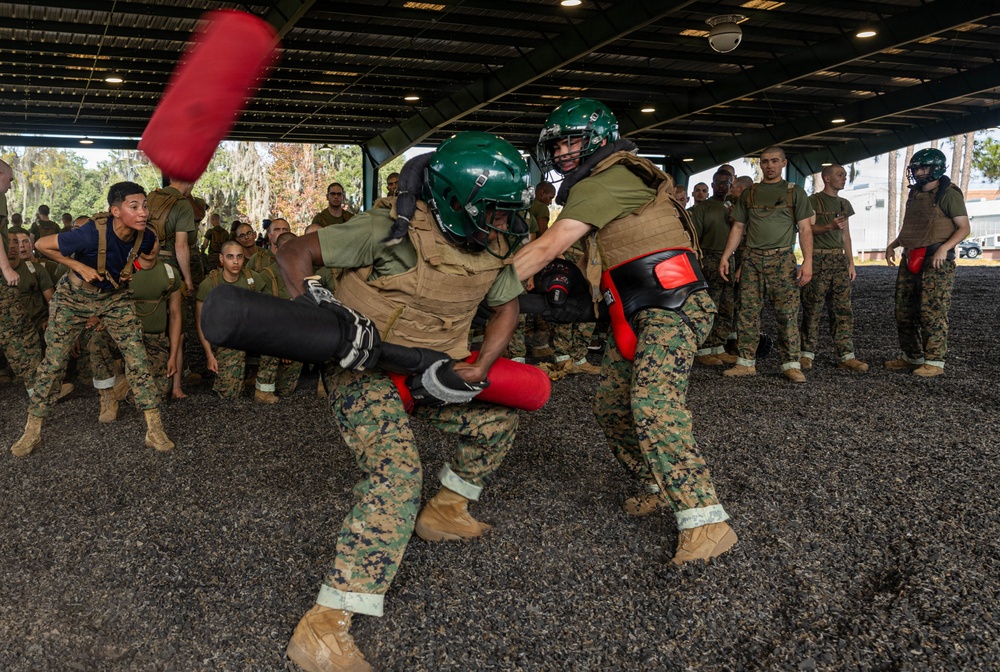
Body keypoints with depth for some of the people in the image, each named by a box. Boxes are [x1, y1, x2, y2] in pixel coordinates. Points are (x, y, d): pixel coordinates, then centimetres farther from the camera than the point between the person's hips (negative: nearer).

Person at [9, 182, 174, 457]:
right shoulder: (92, 234, -33)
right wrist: (79, 266, -22)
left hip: (115, 297, 3)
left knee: (137, 357, -8)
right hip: (75, 296, -3)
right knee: (54, 360, 0)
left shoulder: (145, 237, -19)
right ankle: (32, 431, 15)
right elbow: (42, 245, -19)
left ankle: (155, 431, -4)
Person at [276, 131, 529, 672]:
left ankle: (444, 510, 38)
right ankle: (323, 628, -26)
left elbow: (506, 304, 12)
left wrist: (482, 364, -4)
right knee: (396, 474, -26)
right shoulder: (392, 232, -24)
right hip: (363, 369, -8)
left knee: (498, 420, 16)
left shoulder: (493, 251, -5)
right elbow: (295, 253, -20)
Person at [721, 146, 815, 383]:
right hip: (752, 259, 3)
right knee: (747, 312, 0)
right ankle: (746, 363, 6)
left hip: (782, 259, -3)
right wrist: (725, 257, 4)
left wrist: (807, 261, -9)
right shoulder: (748, 194, 15)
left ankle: (791, 364, 0)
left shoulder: (795, 192, 7)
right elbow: (738, 227, 15)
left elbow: (805, 229, 1)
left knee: (787, 314, -5)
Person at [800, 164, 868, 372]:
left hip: (839, 259, 6)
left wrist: (851, 263, 15)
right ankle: (807, 353, 3)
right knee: (813, 308, -4)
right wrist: (830, 226, -24)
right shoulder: (813, 201, 0)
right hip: (817, 258, -6)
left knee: (843, 308, 0)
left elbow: (846, 236, 20)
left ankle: (846, 356, -1)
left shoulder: (844, 204, 19)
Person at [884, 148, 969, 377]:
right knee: (904, 311, 9)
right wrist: (893, 244, 13)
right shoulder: (915, 194, 16)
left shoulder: (949, 194, -6)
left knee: (932, 311, -9)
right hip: (911, 258, 8)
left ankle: (935, 361, -3)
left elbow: (964, 227, -10)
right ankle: (911, 357, 20)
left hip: (935, 261, -8)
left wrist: (944, 247, -24)